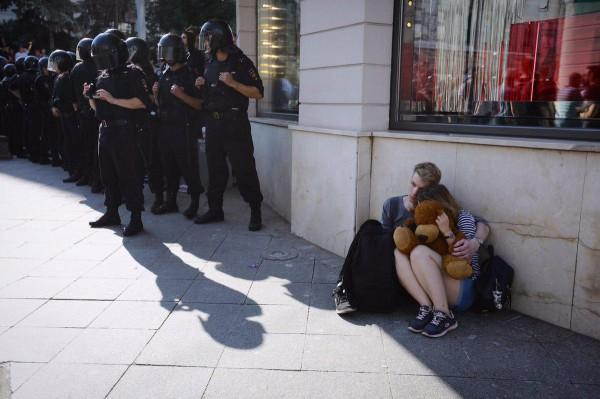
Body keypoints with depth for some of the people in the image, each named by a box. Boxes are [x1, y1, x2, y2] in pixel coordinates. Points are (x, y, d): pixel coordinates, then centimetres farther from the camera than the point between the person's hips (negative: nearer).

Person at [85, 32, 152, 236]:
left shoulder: (130, 75, -7)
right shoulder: (102, 77, 16)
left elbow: (142, 102, -18)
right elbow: (97, 108, 22)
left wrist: (113, 99, -19)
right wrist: (90, 96, 2)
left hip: (124, 131, -8)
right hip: (105, 130, 8)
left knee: (129, 175, -7)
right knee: (108, 174, 14)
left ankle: (136, 218, -1)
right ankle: (112, 213, 26)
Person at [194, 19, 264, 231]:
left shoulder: (241, 62, -6)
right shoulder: (209, 64, 14)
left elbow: (258, 93, -10)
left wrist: (233, 83, -19)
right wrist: (202, 85, 4)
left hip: (235, 124, -7)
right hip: (213, 123, 7)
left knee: (244, 169, -6)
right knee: (215, 168, 11)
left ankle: (255, 212, 4)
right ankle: (215, 209, 21)